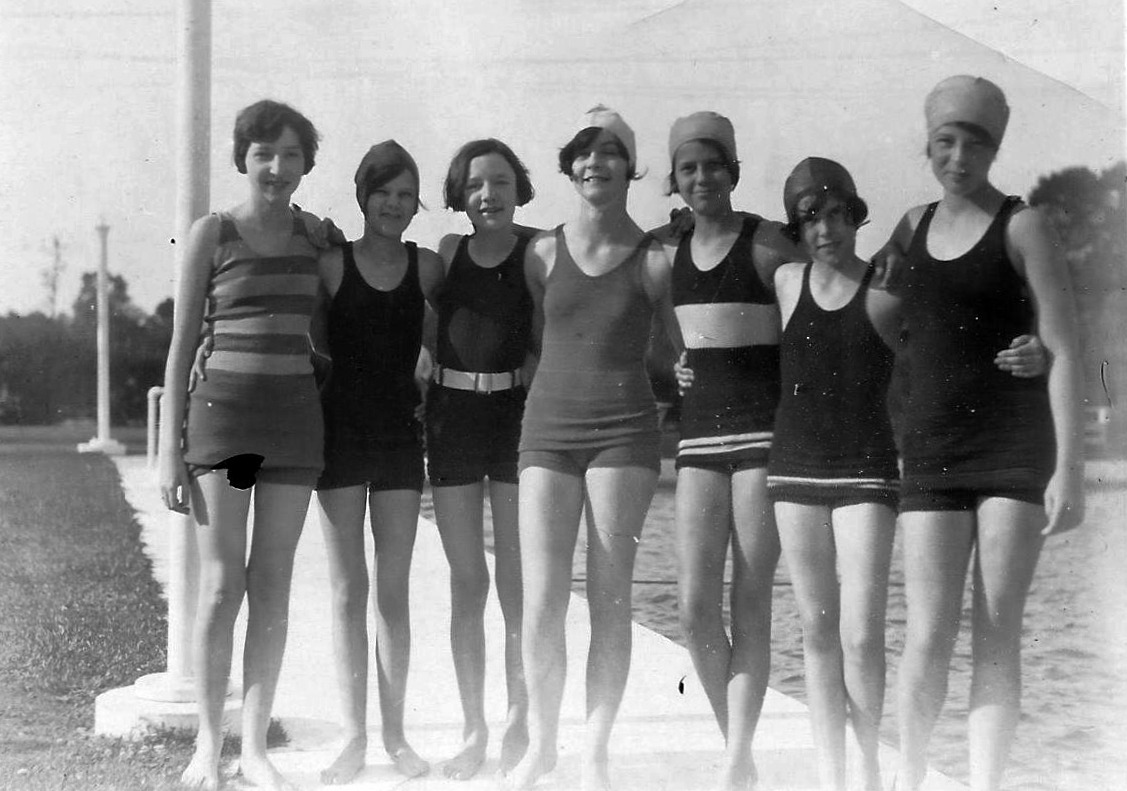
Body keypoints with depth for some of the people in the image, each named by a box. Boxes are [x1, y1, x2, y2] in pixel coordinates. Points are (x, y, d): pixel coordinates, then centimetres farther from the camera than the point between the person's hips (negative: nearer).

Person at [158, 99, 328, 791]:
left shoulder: (316, 235, 10)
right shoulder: (212, 234, 0)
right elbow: (182, 345, -1)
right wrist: (170, 449, -6)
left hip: (295, 418, 3)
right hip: (221, 412, -3)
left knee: (273, 586, 2)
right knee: (222, 585, -6)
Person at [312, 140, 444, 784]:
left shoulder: (428, 267, 3)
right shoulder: (332, 263, -2)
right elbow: (318, 344, 1)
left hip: (401, 434, 1)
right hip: (342, 432, -1)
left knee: (394, 590, 4)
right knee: (349, 589, 2)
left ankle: (395, 733, 13)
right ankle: (354, 736, 8)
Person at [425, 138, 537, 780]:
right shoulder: (448, 252, 10)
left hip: (517, 410, -3)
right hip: (452, 413, 3)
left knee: (517, 581, 1)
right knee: (466, 581, 6)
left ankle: (520, 725, 13)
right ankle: (475, 731, 13)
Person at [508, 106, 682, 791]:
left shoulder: (655, 259, 1)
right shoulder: (543, 253, 7)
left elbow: (688, 353, 9)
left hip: (625, 432, -2)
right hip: (548, 429, 2)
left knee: (610, 600, -2)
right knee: (541, 600, -5)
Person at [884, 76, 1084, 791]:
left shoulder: (1023, 227, -2)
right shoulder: (914, 227, 13)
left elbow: (1065, 353, -8)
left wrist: (1070, 469, -14)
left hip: (1017, 450, -3)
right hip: (933, 452, 3)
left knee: (997, 635, -3)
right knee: (929, 635, -6)